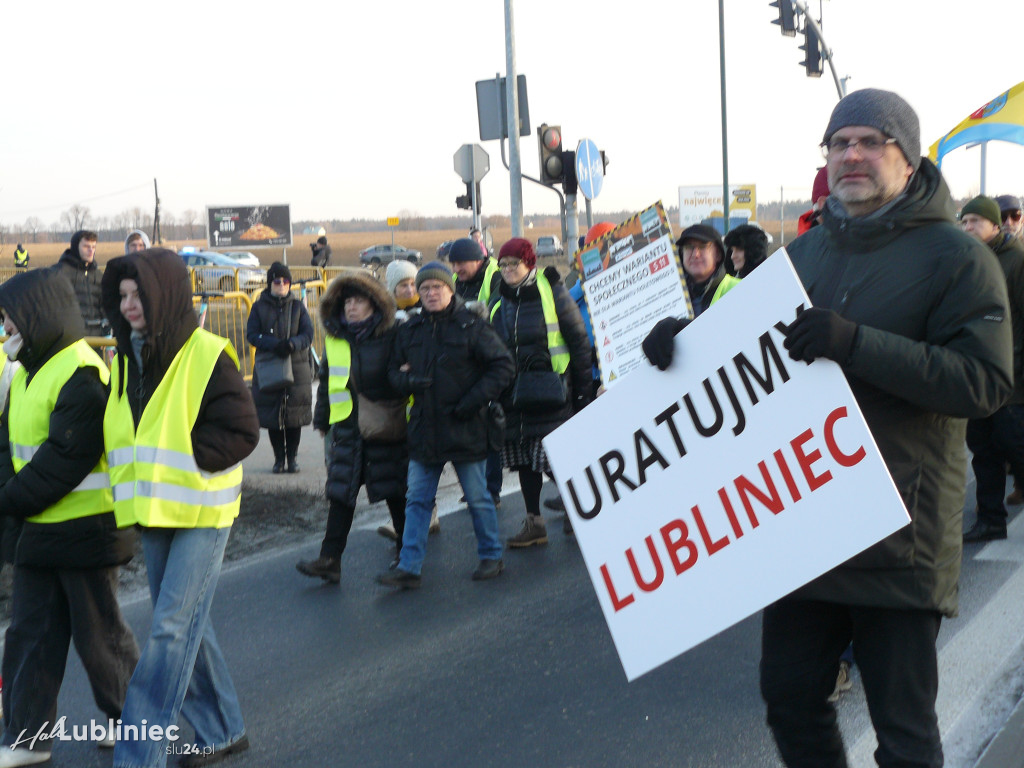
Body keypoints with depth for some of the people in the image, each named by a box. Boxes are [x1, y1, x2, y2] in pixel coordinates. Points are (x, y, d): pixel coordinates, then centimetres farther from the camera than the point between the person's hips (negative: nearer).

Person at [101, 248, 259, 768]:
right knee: (186, 626, 15)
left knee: (172, 629, -8)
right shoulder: (125, 361, 8)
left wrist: (183, 460, -17)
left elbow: (241, 432, -16)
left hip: (201, 512, -7)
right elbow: (117, 433, 19)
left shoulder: (208, 356, -14)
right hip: (152, 512, 8)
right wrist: (134, 471, 2)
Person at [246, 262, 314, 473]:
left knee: (295, 415, 2)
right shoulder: (259, 307, 4)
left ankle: (292, 456, 15)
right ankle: (278, 458, 13)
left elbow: (307, 334, 0)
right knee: (272, 415, 1)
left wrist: (292, 344, -21)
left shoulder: (297, 306, 7)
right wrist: (274, 344, -19)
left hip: (297, 367, 0)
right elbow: (251, 334, -4)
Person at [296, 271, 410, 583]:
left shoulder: (392, 336, -5)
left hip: (387, 428, -3)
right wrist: (322, 422, 18)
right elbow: (326, 382, 17)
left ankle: (406, 552, 24)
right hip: (347, 429, 3)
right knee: (340, 492, -2)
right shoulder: (334, 339, 8)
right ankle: (330, 559, -3)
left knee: (396, 492, 7)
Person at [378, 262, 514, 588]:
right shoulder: (409, 330, 8)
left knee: (478, 497, 7)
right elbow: (395, 370, 15)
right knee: (416, 500, 4)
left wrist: (475, 399, -14)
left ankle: (491, 556, 23)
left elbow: (503, 365, -5)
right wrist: (408, 381, -9)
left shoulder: (472, 325, -6)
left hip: (465, 429, -4)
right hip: (424, 428, 5)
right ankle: (409, 567, 7)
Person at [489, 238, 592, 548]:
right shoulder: (498, 303, 11)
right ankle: (534, 521, 17)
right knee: (524, 458, 8)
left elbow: (579, 342, -3)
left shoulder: (553, 294, -4)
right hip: (512, 393, 5)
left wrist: (583, 388, -6)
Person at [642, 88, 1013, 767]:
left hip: (900, 535, -6)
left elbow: (985, 381, -18)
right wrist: (685, 336, -2)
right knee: (790, 697, 15)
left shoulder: (957, 258, -7)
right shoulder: (804, 254, 13)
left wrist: (856, 344, -28)